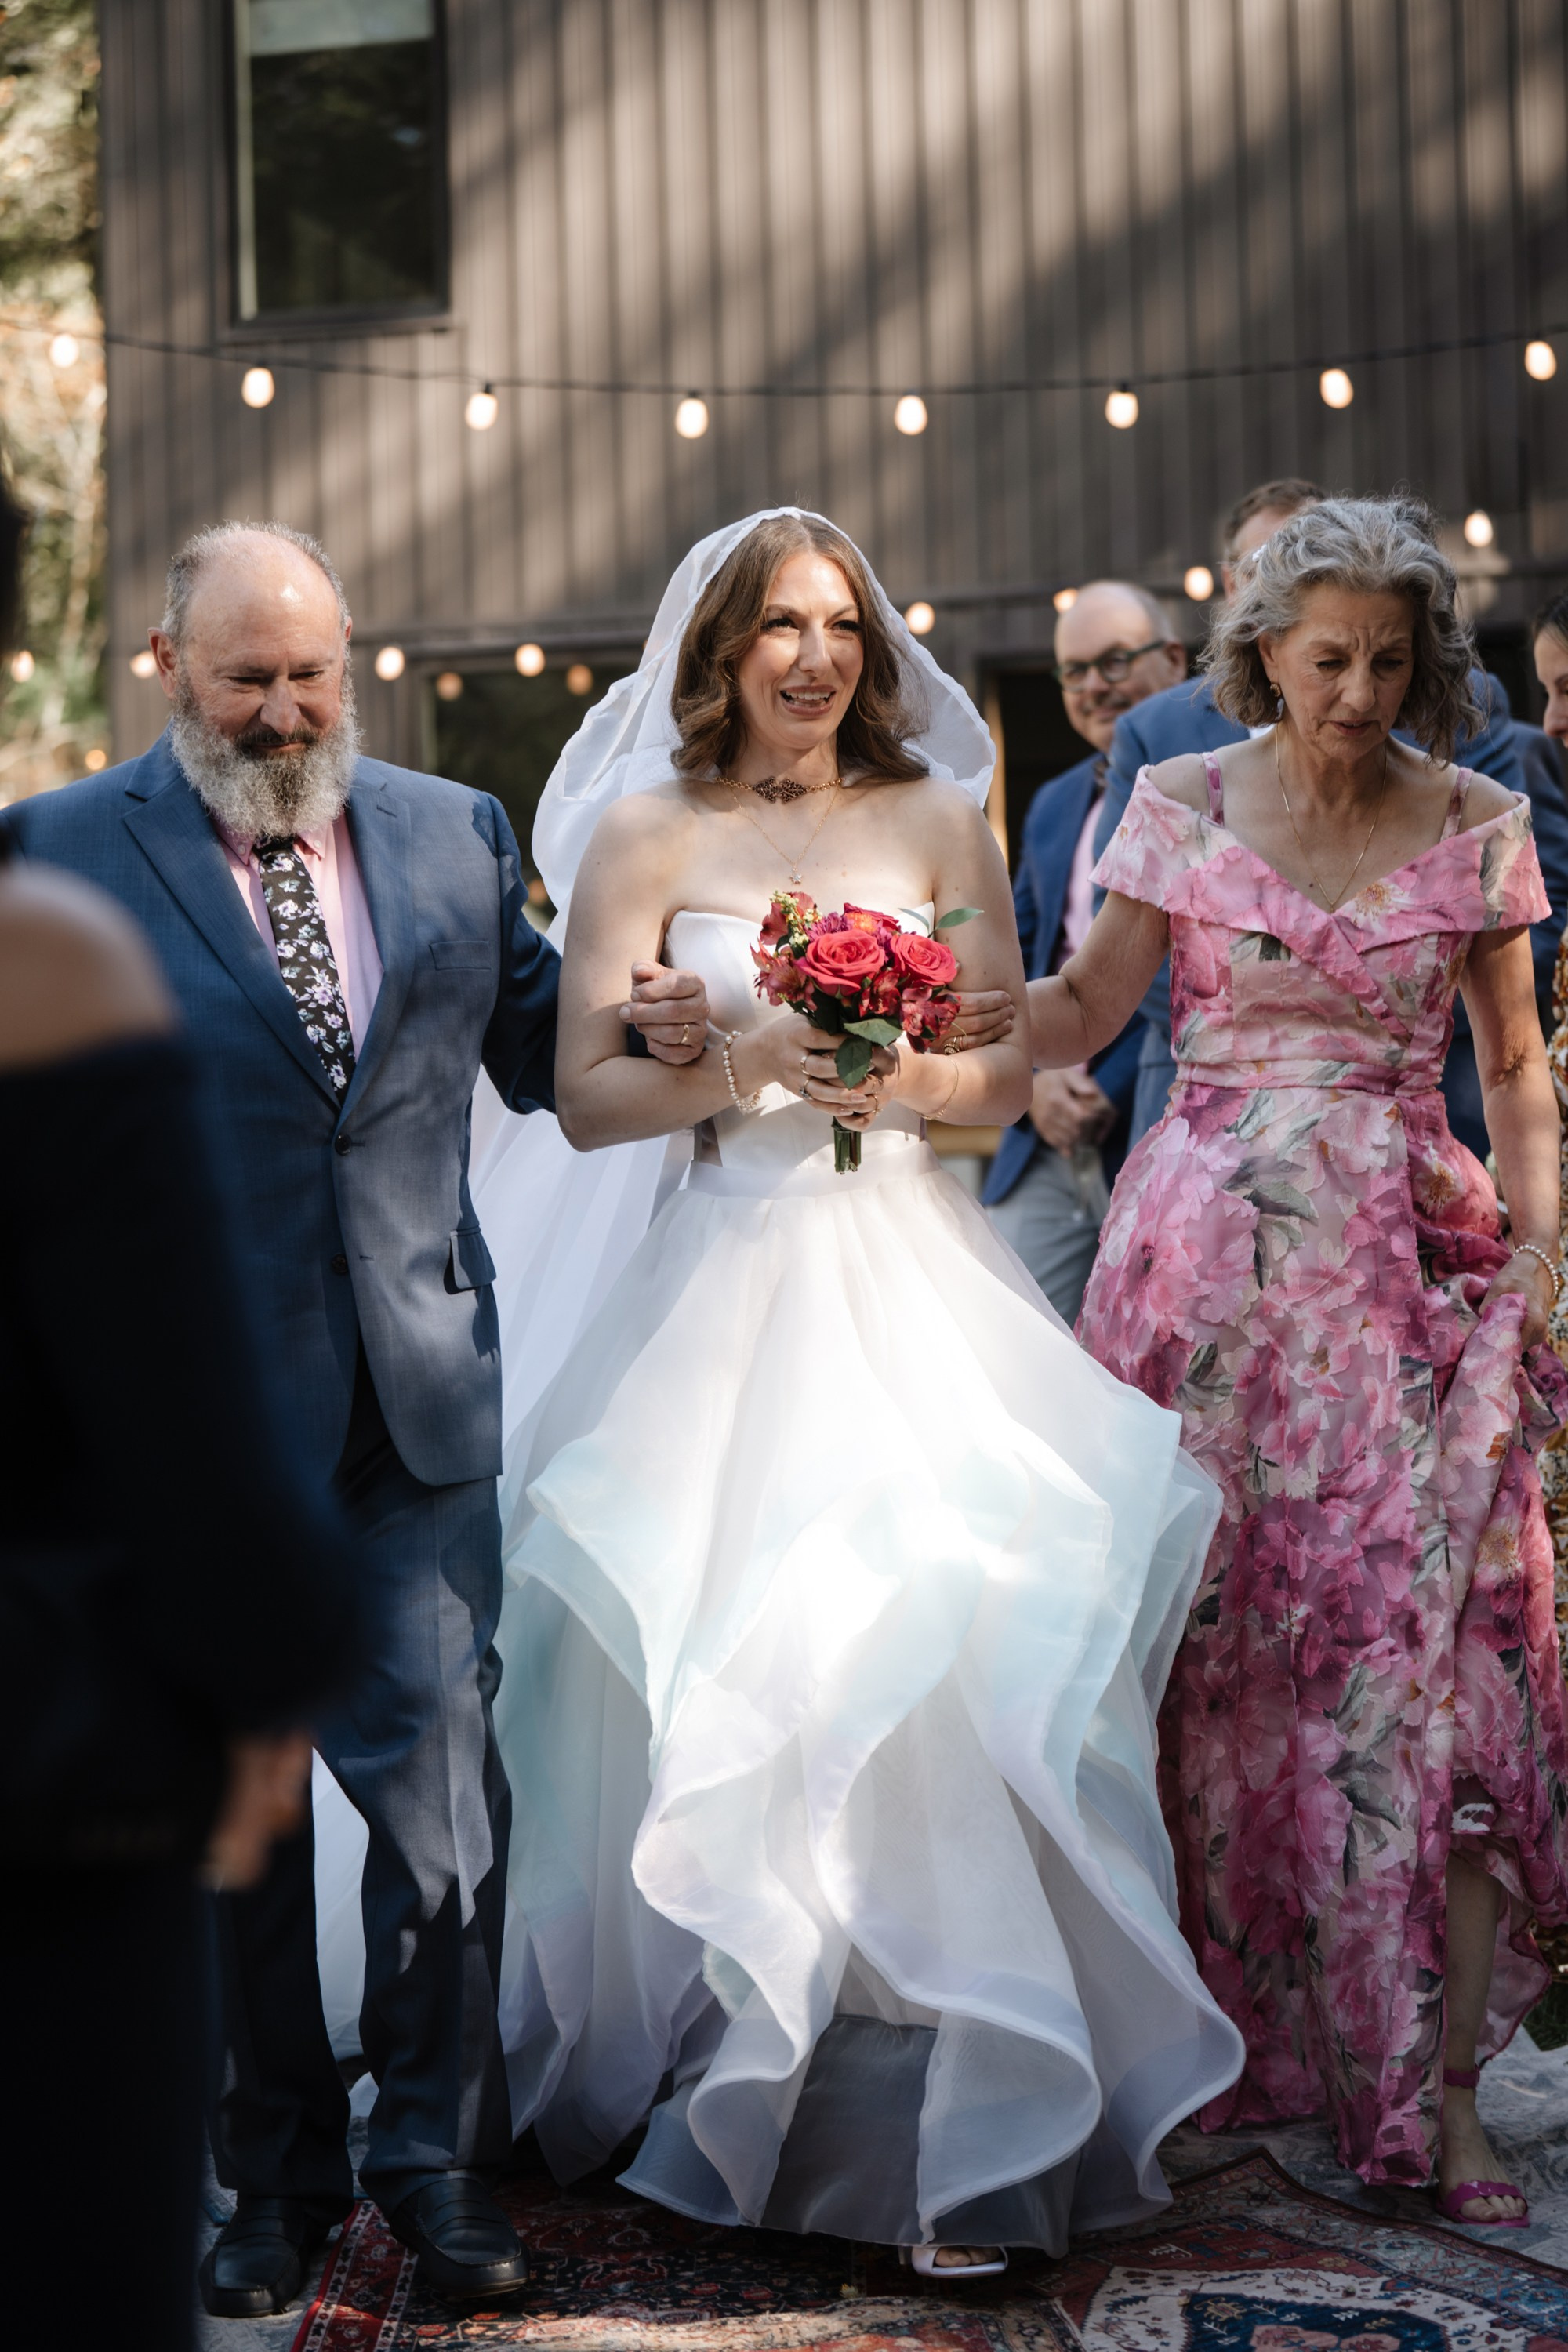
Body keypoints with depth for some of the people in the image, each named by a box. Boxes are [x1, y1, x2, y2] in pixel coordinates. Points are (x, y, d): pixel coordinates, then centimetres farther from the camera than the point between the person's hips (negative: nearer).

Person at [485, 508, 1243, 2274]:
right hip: (725, 1286, 0)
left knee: (939, 1639, -10)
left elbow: (1012, 1071, 11)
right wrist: (745, 1062, -15)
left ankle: (959, 2126, -2)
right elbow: (586, 1096, 1)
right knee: (714, 1664, -5)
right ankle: (715, 2053, 13)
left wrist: (915, 1078, -10)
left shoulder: (938, 823, 10)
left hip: (912, 1283, 1)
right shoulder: (646, 835, 5)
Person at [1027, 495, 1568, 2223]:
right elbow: (1082, 1012, 4)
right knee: (1201, 1633, 1)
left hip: (1401, 1264, 0)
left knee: (1425, 1627, -8)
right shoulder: (1183, 805, 4)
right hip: (1209, 1256, 0)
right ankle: (1218, 2021, 16)